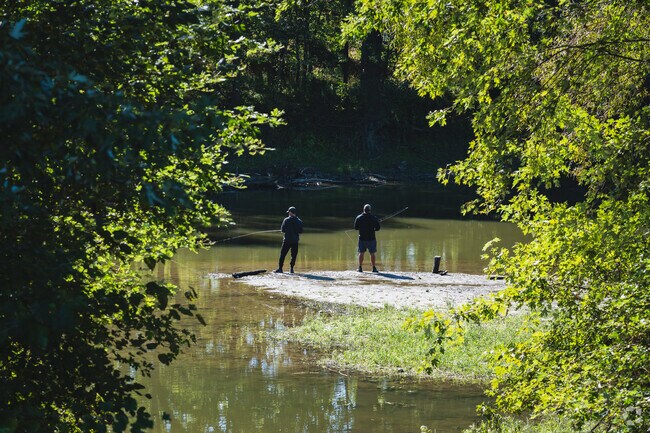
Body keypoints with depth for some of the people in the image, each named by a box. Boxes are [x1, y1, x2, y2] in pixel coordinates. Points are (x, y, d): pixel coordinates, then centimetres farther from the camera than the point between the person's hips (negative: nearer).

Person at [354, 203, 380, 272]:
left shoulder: (359, 218, -3)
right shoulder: (374, 218, -7)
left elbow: (356, 228, 3)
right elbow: (377, 228, -4)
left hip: (362, 238, 1)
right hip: (371, 238, -1)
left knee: (361, 253, 9)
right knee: (372, 253, 5)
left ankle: (360, 268, 8)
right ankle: (374, 268, 5)